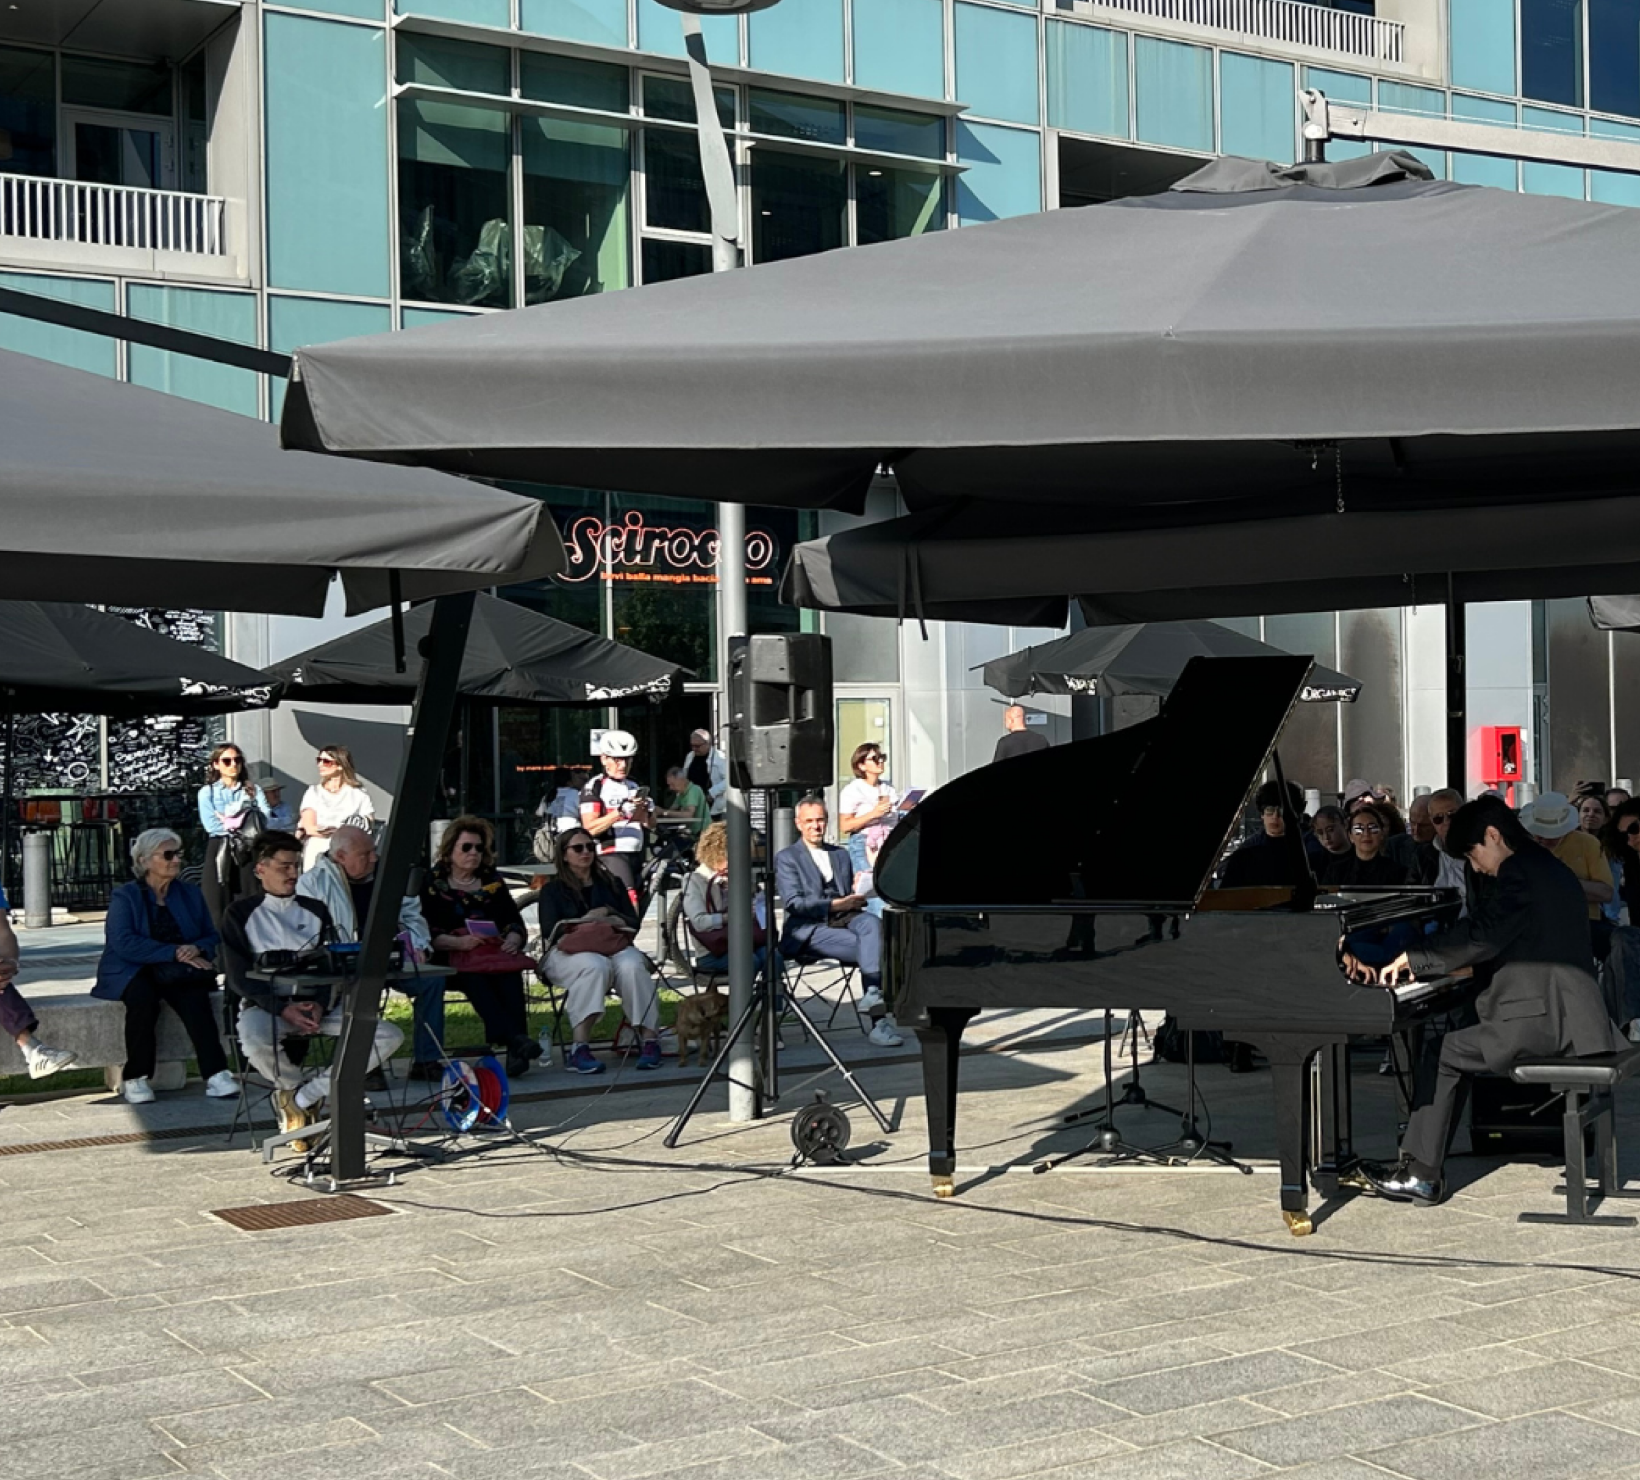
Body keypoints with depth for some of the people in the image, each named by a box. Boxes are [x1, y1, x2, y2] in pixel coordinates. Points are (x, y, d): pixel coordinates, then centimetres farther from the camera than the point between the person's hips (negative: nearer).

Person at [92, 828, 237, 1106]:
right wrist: (175, 953, -22)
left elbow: (211, 937, 13)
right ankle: (136, 1078, -26)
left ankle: (215, 1075, -39)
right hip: (132, 973, -2)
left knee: (195, 994, -31)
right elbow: (124, 944, -15)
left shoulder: (190, 894, 15)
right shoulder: (124, 897, 1)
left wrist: (197, 949, -13)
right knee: (143, 995, -36)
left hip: (176, 974, 3)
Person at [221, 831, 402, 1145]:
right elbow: (239, 976, -4)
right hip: (267, 1004, -3)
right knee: (255, 1042, -40)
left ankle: (300, 1098, -14)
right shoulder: (241, 914, 4)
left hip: (316, 1004, 4)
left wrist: (321, 1005, -13)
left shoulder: (315, 910, 15)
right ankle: (316, 1094, -7)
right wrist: (283, 1009, -18)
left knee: (389, 1036, -17)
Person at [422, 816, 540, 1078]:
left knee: (510, 974, -33)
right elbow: (426, 932, -4)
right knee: (474, 977, -38)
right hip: (452, 961, -3)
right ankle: (514, 1039, -55)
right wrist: (458, 942, -21)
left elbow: (516, 923, 14)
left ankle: (516, 1051, -49)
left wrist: (513, 940, -10)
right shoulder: (432, 884, 10)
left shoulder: (492, 881, 22)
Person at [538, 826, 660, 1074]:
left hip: (613, 946, 3)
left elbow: (633, 923, 14)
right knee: (595, 966, -40)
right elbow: (550, 931, 2)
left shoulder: (612, 884, 24)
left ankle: (649, 1039, -38)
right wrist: (587, 919, -5)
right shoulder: (553, 891, 17)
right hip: (570, 951, -2)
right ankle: (579, 1047, -47)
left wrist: (614, 920, -8)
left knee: (632, 966, -35)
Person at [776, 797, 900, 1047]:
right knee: (867, 947, -30)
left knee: (871, 922, -33)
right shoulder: (786, 858, 9)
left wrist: (858, 895, 2)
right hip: (810, 929, -4)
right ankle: (878, 1021, -30)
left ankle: (873, 994, -45)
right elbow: (793, 903, -4)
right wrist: (835, 905, -15)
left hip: (845, 919, 4)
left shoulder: (841, 855, 27)